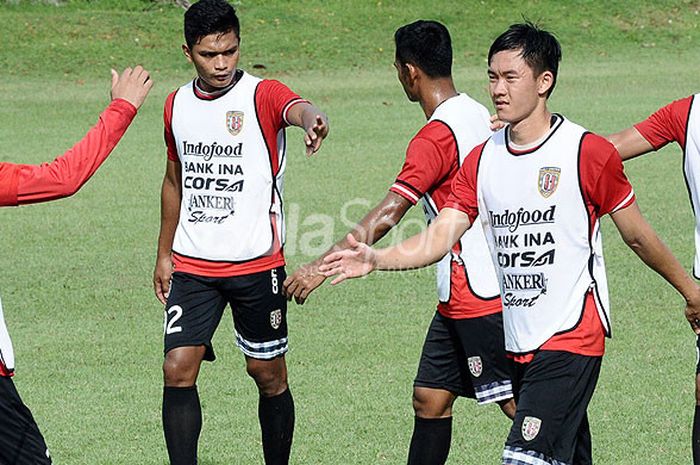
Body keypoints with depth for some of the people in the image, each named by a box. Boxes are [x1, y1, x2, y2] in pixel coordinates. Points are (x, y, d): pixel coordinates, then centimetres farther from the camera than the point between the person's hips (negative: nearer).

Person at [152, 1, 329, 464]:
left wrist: (312, 119, -58)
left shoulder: (262, 95, -8)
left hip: (256, 264, -3)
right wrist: (164, 255, 22)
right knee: (178, 369, -9)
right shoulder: (177, 105, 7)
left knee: (269, 375, 6)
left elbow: (299, 108, -33)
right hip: (192, 265, 3)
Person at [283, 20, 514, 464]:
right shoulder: (479, 115, 10)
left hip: (476, 295, -9)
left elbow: (387, 215, -25)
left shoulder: (437, 135, -18)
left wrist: (324, 265, -26)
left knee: (518, 403, -5)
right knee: (430, 398, 10)